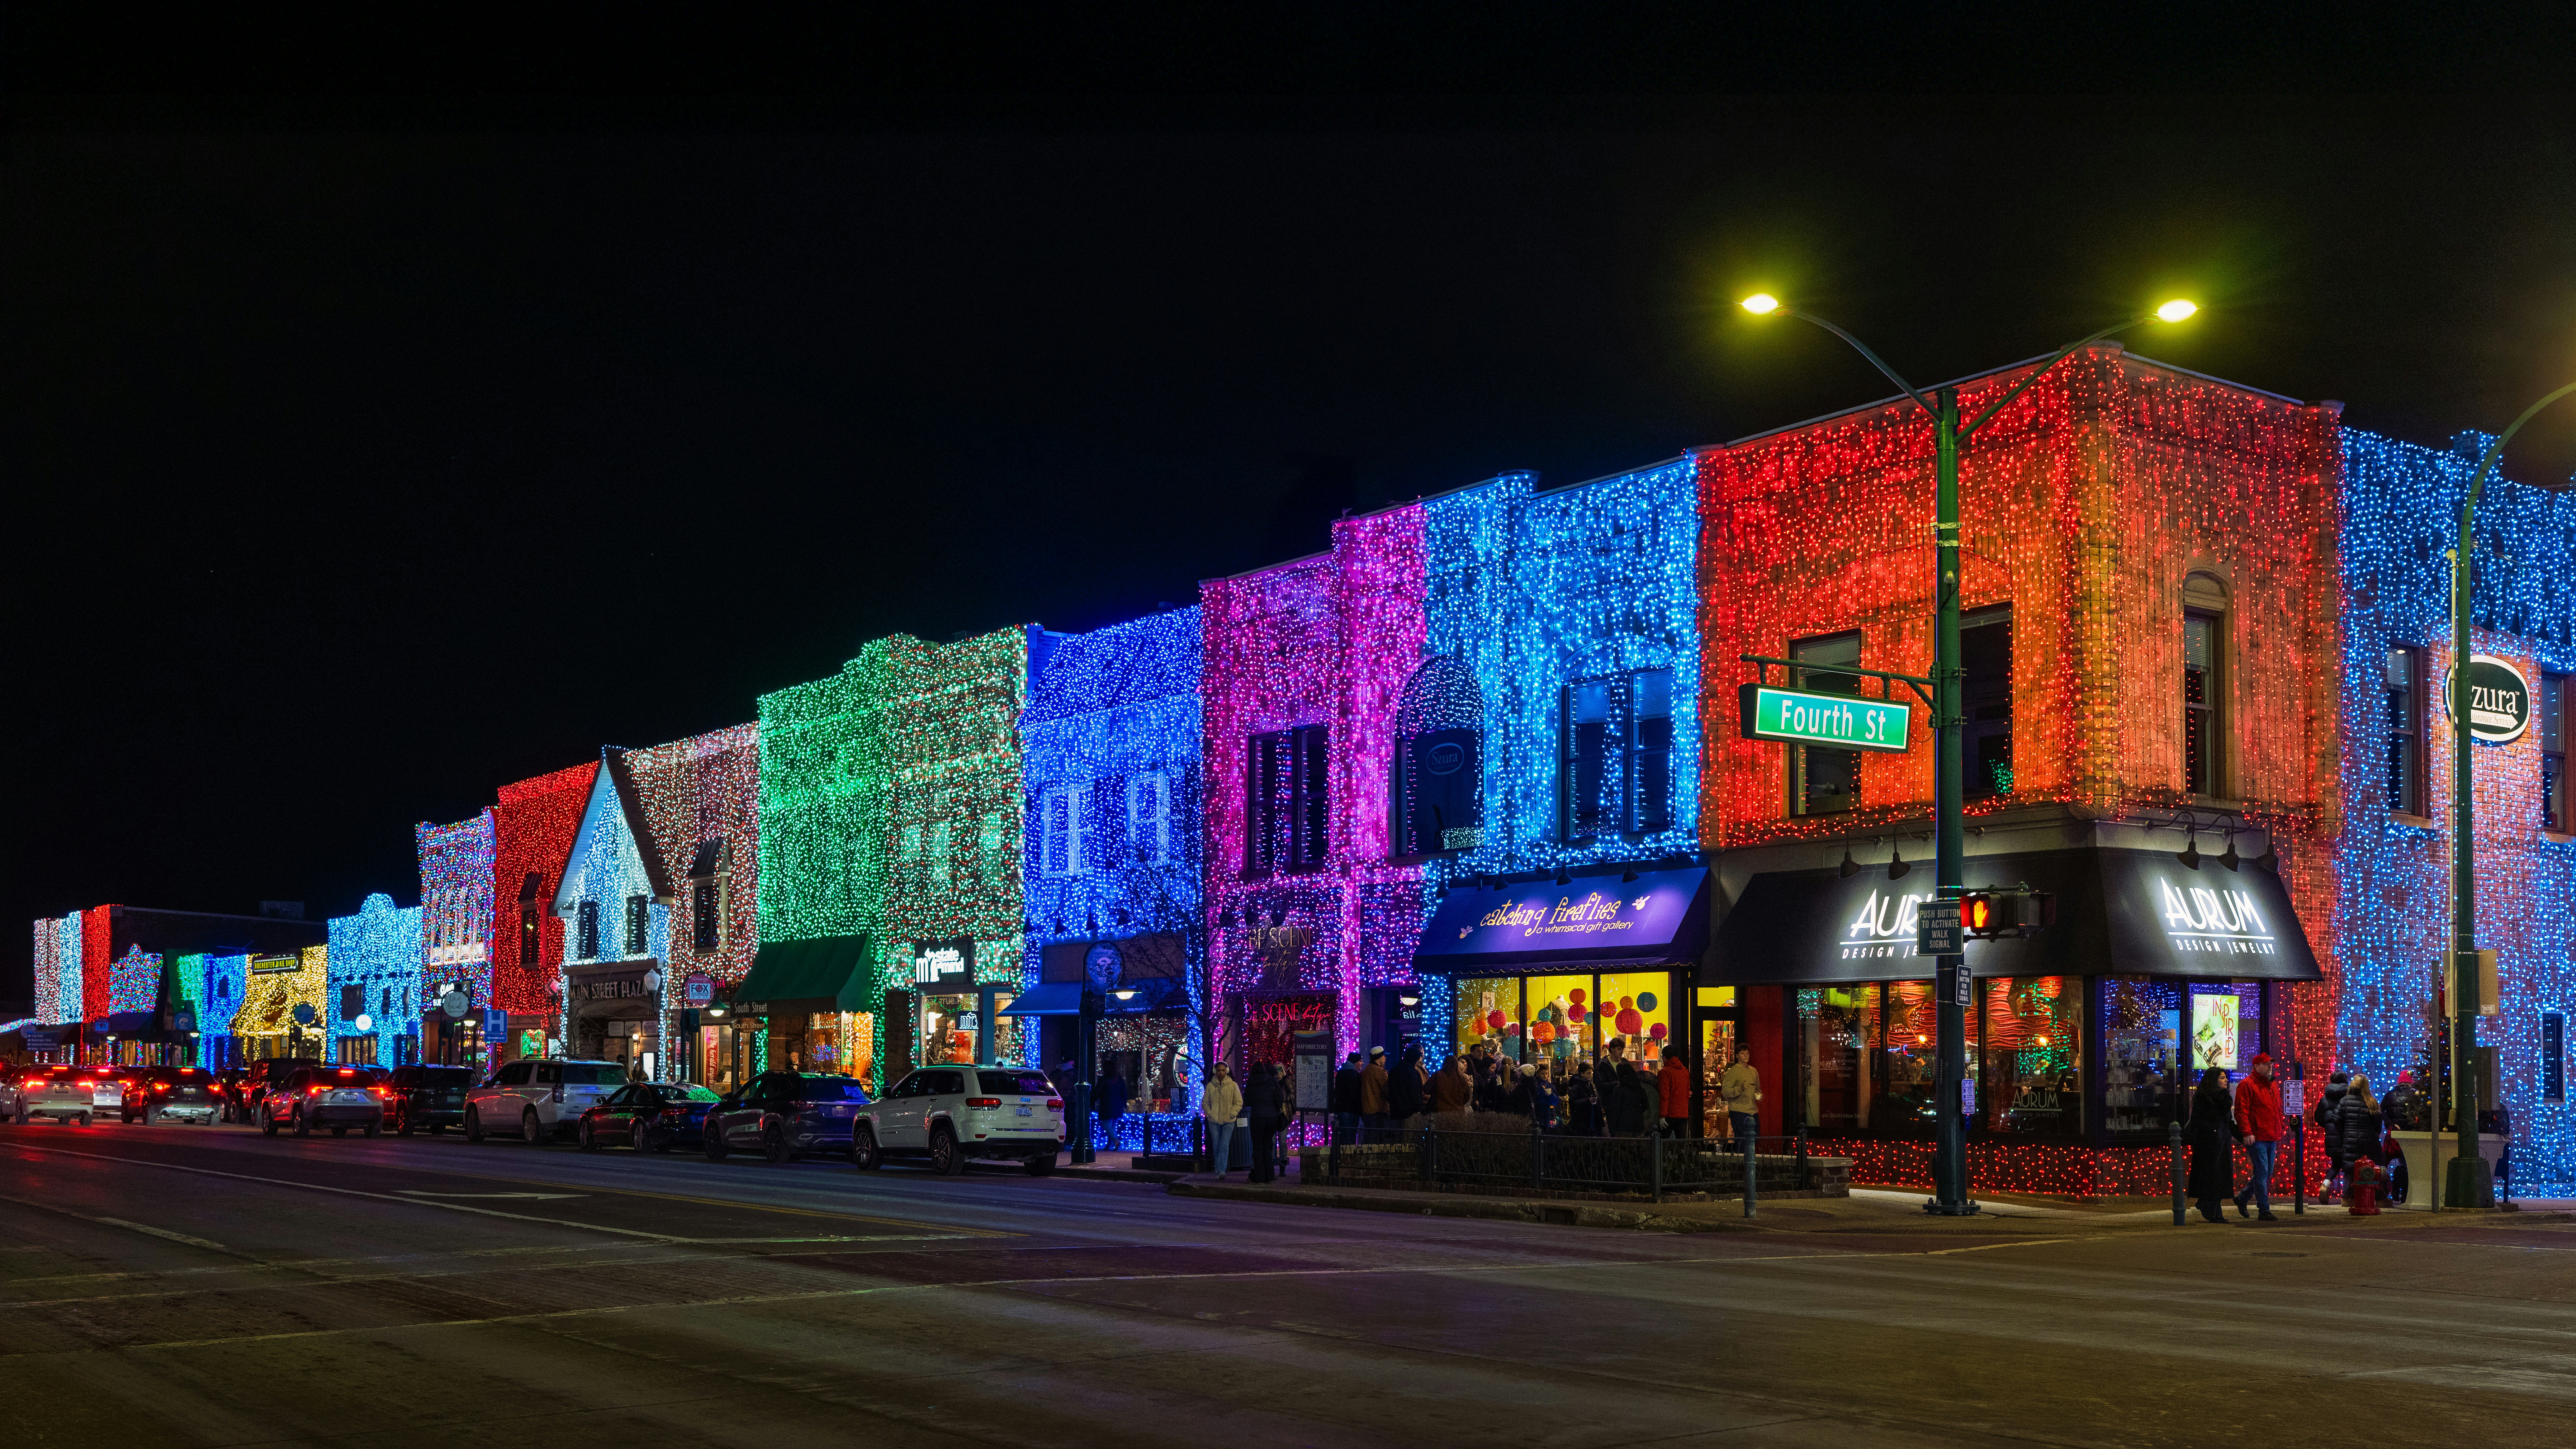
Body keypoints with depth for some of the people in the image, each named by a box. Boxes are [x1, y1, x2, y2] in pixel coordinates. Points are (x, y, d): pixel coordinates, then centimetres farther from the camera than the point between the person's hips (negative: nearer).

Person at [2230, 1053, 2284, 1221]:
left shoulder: (2274, 1085, 18)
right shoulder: (2247, 1085, -7)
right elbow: (2241, 1111, -13)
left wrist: (2279, 1132, 18)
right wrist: (2247, 1133, -20)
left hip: (2272, 1138, 8)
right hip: (2256, 1138, -8)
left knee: (2267, 1173, 12)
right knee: (2262, 1172, -7)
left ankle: (2242, 1198, 29)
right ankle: (2264, 1210, -3)